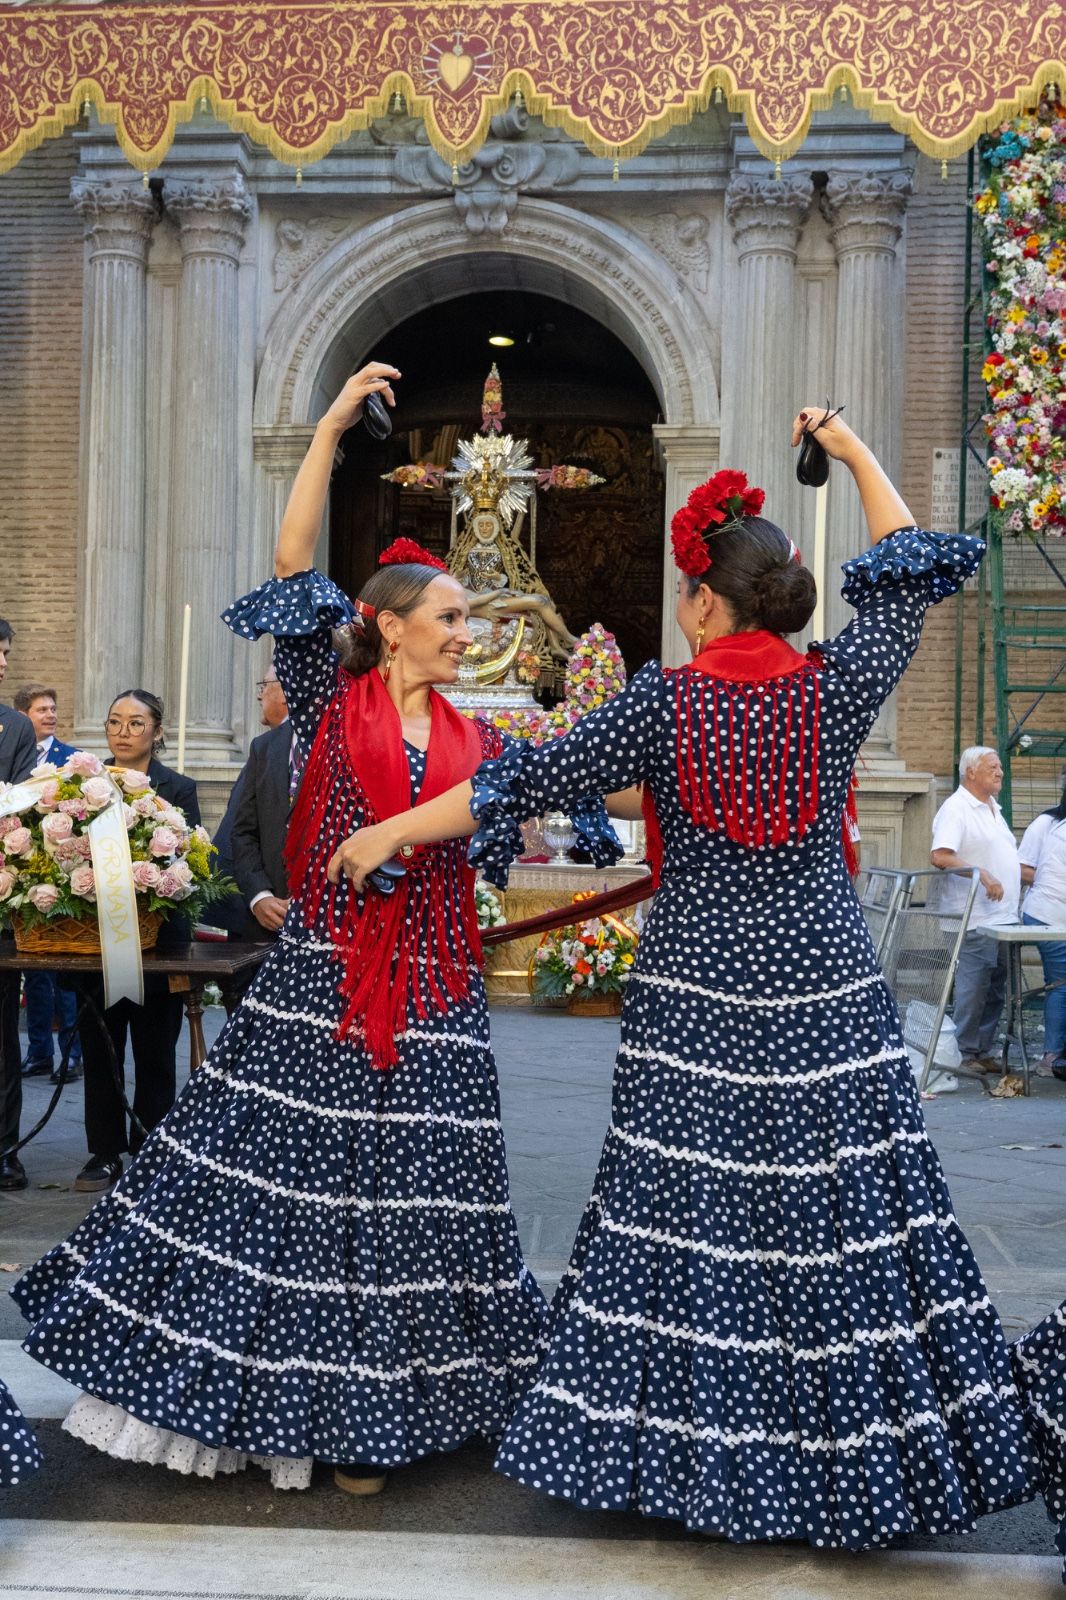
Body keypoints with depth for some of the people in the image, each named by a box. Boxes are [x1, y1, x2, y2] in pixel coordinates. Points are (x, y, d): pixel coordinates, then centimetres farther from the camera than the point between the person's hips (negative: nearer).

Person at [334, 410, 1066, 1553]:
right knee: (842, 1210, 8)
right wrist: (855, 454, 26)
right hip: (826, 987, 2)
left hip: (698, 991, -2)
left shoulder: (665, 701, -7)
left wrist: (391, 833, 4)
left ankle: (689, 1455, 16)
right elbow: (909, 575, 15)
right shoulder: (837, 687, -1)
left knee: (690, 1217, 6)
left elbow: (533, 779, -5)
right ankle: (861, 1458, 18)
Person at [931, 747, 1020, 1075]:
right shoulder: (956, 808, -11)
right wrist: (982, 874, -27)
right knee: (972, 989, -6)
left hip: (1002, 917, 9)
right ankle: (967, 1055, 2)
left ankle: (985, 1052, 19)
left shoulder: (993, 809, 20)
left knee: (995, 990, 12)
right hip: (976, 920, -9)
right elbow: (940, 856, -22)